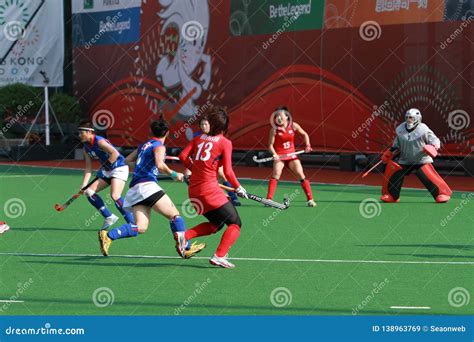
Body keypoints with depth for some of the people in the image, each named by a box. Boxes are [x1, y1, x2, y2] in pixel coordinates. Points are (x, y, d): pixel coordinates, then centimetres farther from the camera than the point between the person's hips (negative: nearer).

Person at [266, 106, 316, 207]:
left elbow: (304, 134, 13)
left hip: (291, 155, 3)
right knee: (276, 175, -22)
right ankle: (269, 199, -22)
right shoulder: (274, 130, -10)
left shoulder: (293, 126, -3)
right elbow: (270, 145, -8)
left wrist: (307, 145, -1)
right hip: (279, 156, -3)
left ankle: (310, 199, 7)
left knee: (301, 176, -1)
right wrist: (274, 154, -26)